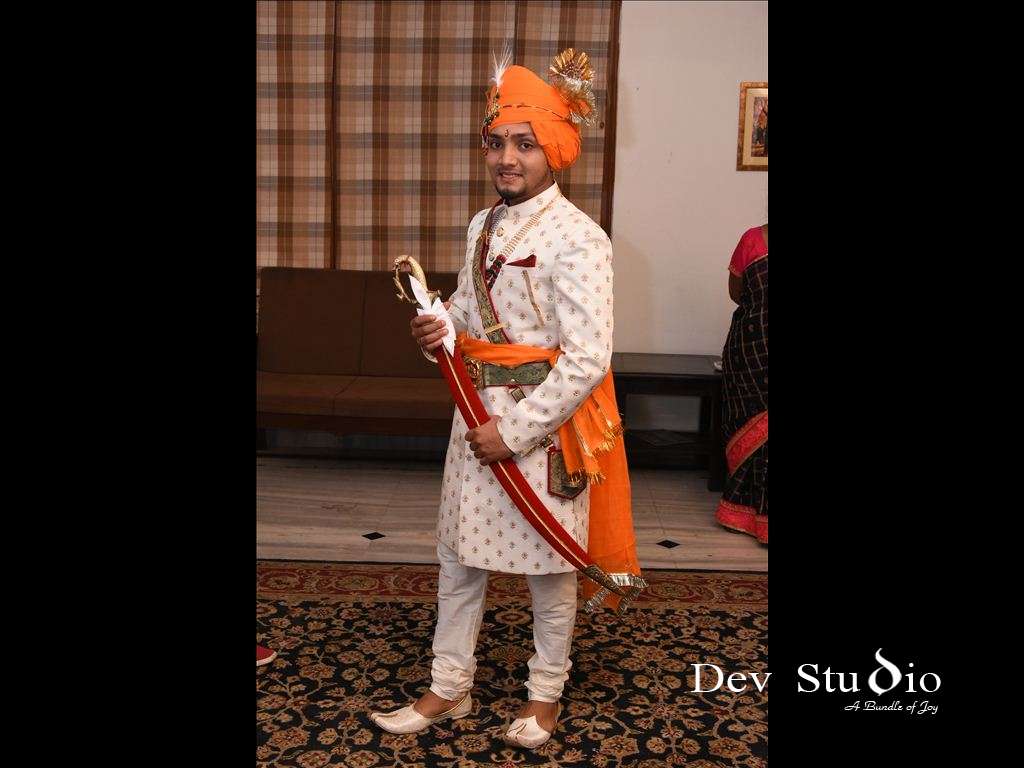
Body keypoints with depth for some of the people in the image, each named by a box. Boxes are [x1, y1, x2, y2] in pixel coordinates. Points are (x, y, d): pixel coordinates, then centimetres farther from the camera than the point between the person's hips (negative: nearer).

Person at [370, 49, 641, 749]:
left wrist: (516, 430, -18)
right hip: (478, 409, 7)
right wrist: (439, 331, -2)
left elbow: (588, 361, -20)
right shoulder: (483, 225, 8)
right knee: (459, 559, 15)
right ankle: (450, 689, 34)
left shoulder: (577, 237, -16)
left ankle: (546, 694, 33)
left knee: (548, 565, 11)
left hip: (547, 418, -7)